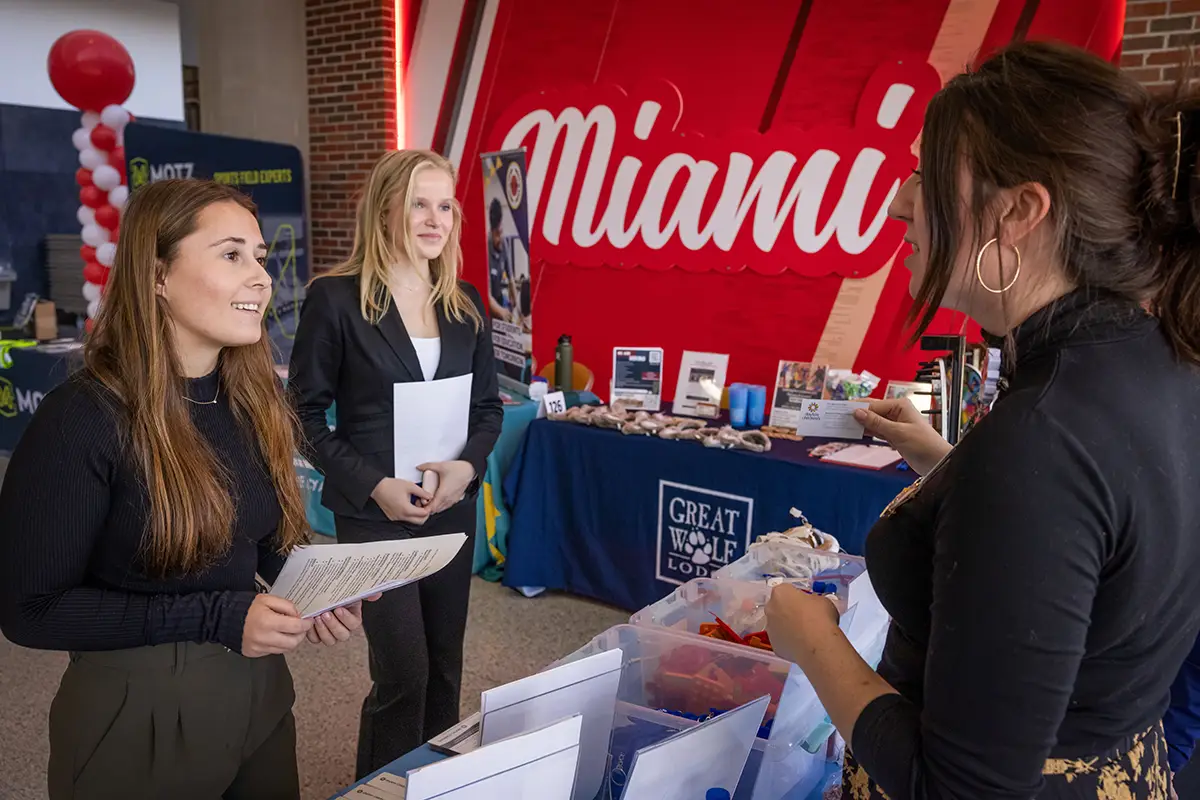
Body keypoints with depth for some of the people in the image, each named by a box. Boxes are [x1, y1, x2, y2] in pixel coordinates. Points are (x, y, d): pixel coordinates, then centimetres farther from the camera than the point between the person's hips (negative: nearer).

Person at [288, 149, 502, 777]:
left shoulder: (465, 305, 5)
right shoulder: (335, 299, -9)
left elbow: (488, 407, 9)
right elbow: (305, 413, -7)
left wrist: (468, 466, -10)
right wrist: (374, 485, -16)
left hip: (452, 509, 5)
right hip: (374, 513, -5)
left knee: (445, 668, 15)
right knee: (404, 674, -1)